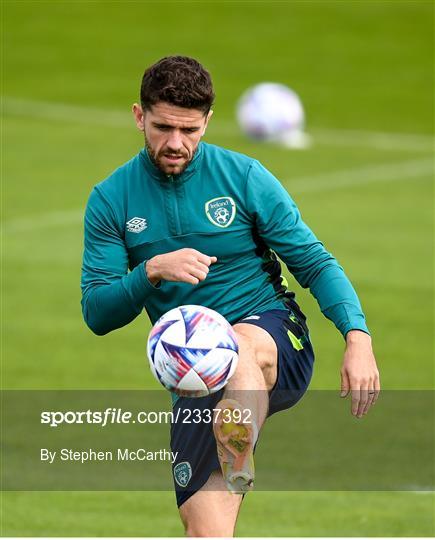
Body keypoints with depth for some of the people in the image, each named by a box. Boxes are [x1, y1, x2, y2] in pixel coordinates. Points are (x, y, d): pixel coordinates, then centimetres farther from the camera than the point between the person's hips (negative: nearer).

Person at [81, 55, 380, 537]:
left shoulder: (243, 177, 0)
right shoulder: (111, 200, 4)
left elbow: (315, 263, 3)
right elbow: (97, 313, 0)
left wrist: (357, 337, -13)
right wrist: (151, 272, -20)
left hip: (278, 339, -2)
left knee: (239, 347, -40)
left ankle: (240, 475, -51)